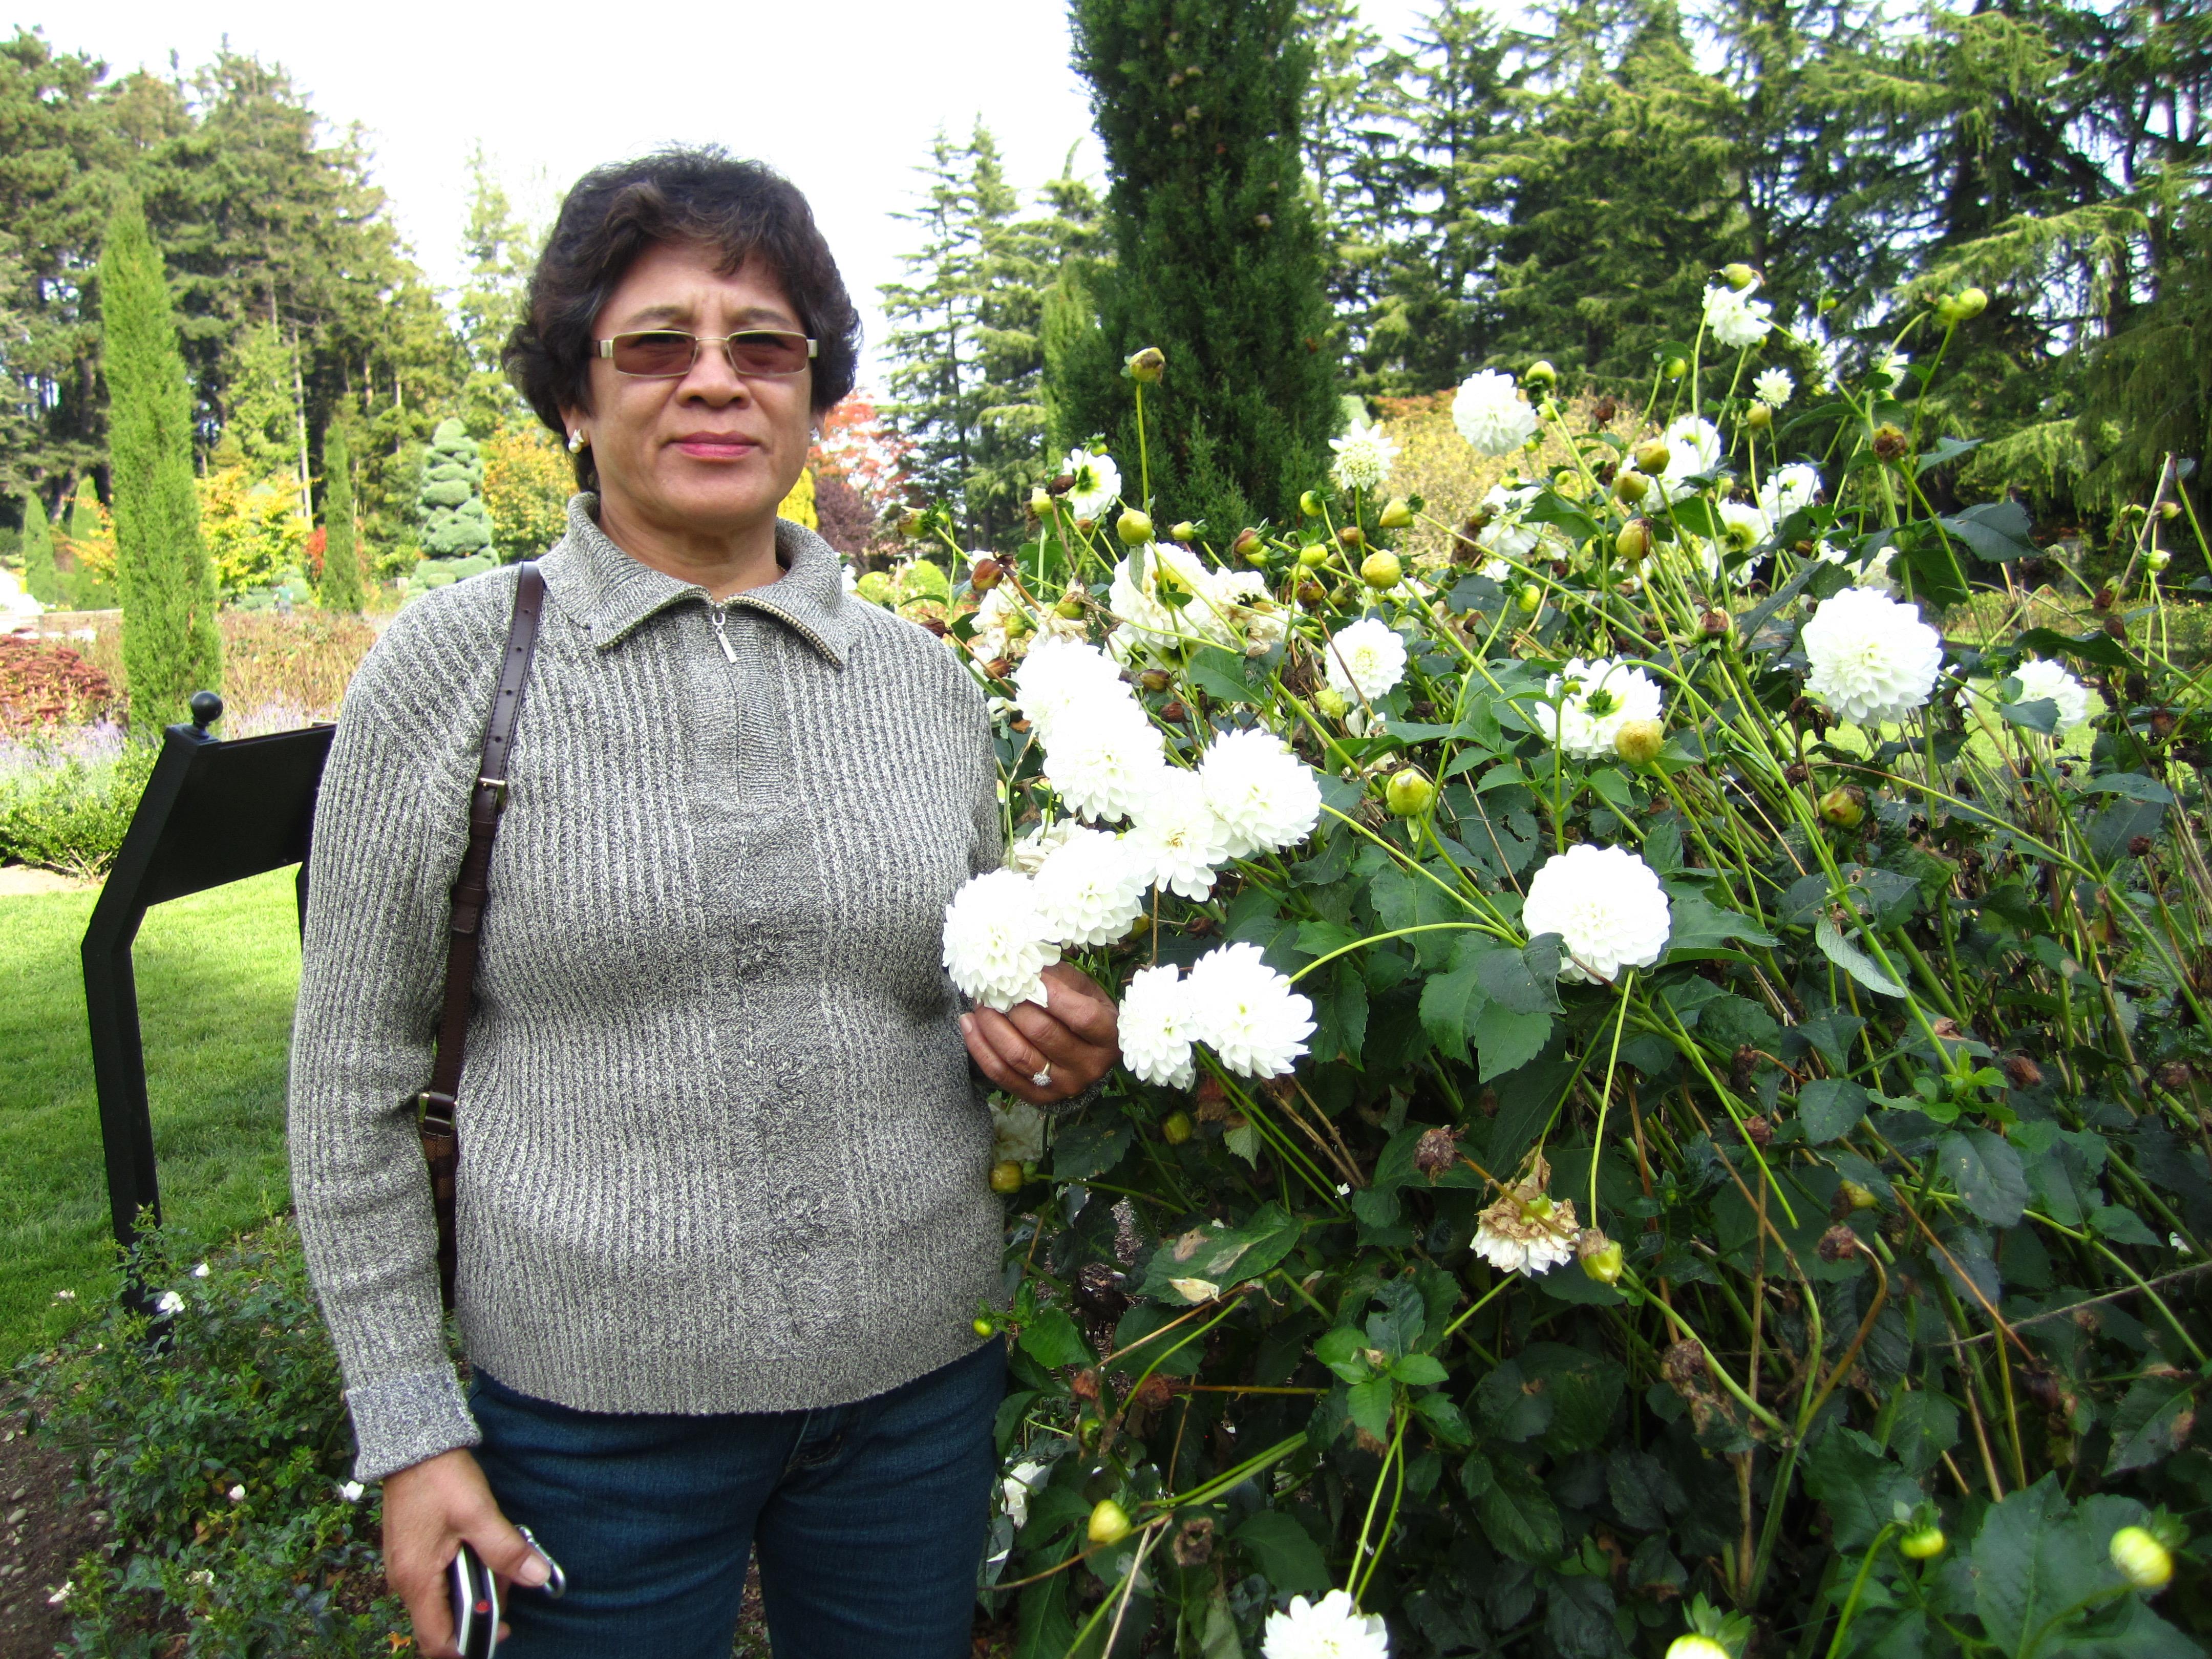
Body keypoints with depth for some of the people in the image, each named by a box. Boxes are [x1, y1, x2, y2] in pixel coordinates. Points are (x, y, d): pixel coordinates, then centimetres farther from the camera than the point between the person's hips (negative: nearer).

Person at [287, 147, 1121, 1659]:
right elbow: (356, 1081, -2)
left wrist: (1057, 1047, -8)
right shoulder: (454, 668, -6)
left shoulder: (925, 679, 2)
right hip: (588, 1405, -2)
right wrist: (410, 1428, -4)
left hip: (922, 1376, 3)